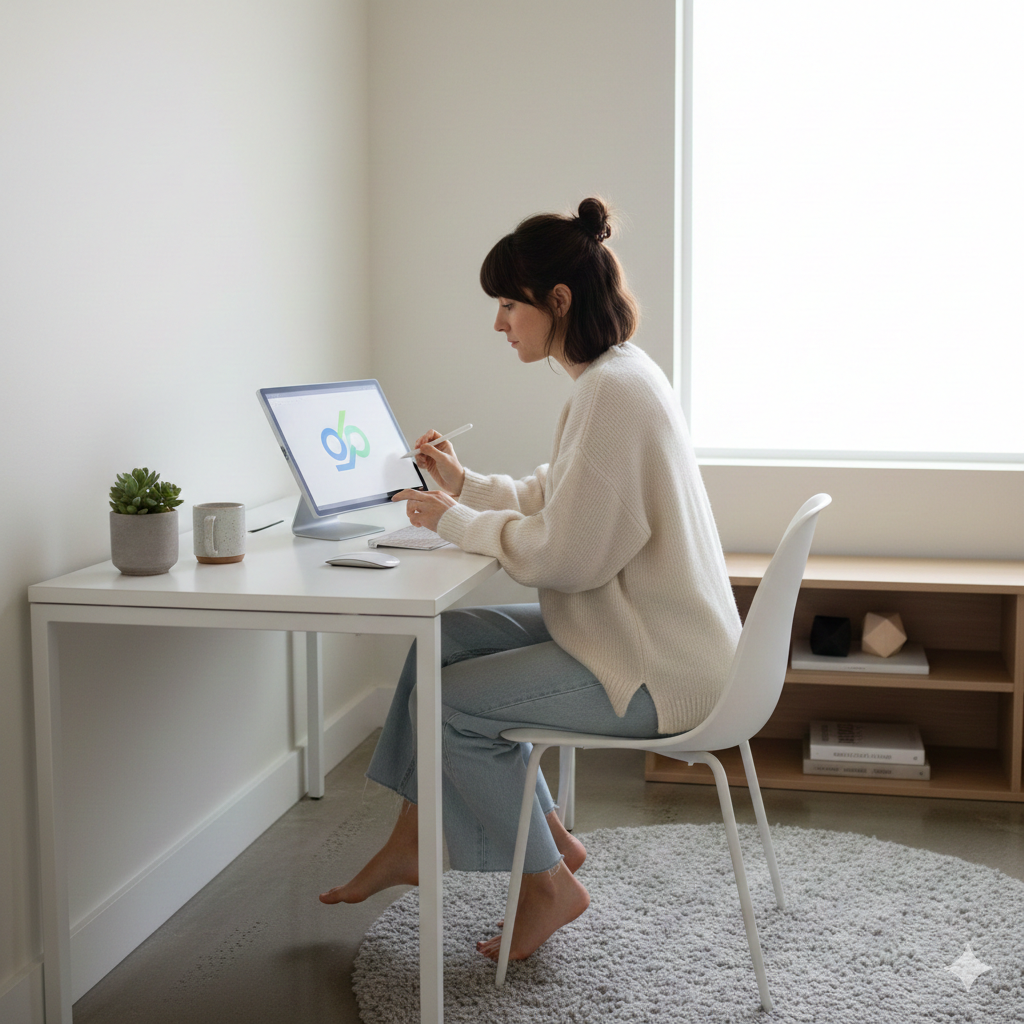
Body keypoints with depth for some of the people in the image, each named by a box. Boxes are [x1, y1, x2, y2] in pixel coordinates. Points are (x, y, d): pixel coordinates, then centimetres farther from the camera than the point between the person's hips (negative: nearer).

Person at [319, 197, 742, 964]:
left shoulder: (614, 391, -23)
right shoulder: (615, 375, 10)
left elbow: (565, 555, -24)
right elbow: (558, 503, 18)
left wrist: (458, 522, -11)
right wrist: (467, 486, 9)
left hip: (654, 669, -10)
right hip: (633, 633, 10)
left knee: (448, 701, -10)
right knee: (442, 640, 10)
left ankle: (549, 885, 8)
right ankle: (413, 840, 20)